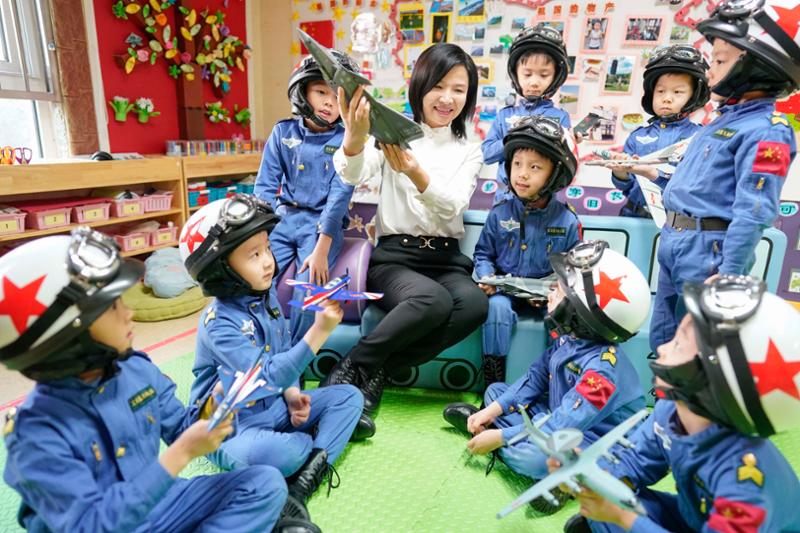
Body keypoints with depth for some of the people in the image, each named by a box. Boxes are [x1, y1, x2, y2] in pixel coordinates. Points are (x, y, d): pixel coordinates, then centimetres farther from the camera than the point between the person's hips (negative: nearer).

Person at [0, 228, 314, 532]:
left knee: (266, 483, -6)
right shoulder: (36, 431, -22)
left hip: (155, 504, 6)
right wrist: (181, 454, -31)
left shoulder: (137, 369, -6)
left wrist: (213, 406, -16)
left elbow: (180, 429, 6)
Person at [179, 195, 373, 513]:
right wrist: (319, 331, -38)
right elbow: (268, 377, -32)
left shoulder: (267, 296, 0)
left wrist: (292, 394, -8)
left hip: (275, 405, 7)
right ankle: (333, 430, -6)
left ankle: (307, 478, -19)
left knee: (350, 395, -2)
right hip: (233, 425, -7)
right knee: (267, 451, -39)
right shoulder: (219, 322, -24)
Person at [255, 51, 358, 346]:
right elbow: (265, 187, 7)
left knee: (308, 289, -23)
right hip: (282, 219, 3)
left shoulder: (345, 141, -2)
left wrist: (321, 249, -18)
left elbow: (339, 195, -10)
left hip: (323, 223, -3)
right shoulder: (282, 132, 7)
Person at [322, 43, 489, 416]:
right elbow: (354, 175, -15)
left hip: (446, 258, 4)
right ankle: (349, 368, -12)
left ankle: (376, 371, -14)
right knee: (434, 301, -35)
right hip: (393, 254, -3)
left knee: (475, 304, -30)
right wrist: (354, 137, -40)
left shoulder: (469, 151, 13)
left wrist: (415, 172, -28)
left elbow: (452, 207, -6)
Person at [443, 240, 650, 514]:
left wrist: (500, 437, -25)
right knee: (494, 391, 12)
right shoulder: (569, 338, -6)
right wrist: (493, 410, -6)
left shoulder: (602, 368, -32)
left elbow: (563, 426, -32)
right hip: (561, 415, 8)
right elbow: (536, 376, 3)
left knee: (533, 457, -37)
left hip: (590, 442, -8)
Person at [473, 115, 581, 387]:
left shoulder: (567, 221, -2)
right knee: (497, 308, -30)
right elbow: (483, 253, 10)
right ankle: (493, 385, -16)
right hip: (504, 290, 0)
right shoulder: (499, 213, 0)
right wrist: (487, 277, -11)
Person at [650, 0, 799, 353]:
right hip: (673, 243, 9)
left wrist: (728, 272, -22)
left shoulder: (766, 131, -15)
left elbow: (754, 212, -21)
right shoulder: (723, 121, 14)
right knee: (662, 341, 19)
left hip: (708, 251, -9)